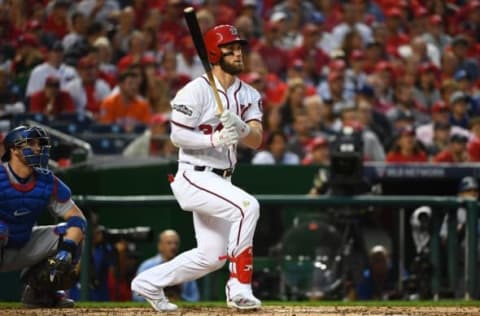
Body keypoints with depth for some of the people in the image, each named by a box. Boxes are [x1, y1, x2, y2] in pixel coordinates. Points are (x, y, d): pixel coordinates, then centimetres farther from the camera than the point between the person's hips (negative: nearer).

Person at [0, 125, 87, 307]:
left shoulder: (47, 182, -5)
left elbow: (77, 218, -6)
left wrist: (66, 250, -24)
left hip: (25, 248, 6)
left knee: (73, 234, -3)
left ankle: (39, 291, 6)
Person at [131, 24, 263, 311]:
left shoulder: (249, 95, 7)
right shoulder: (196, 91, -12)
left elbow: (256, 140, -6)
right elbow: (178, 136, -15)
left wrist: (242, 128, -28)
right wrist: (214, 139, -29)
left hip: (220, 179, 8)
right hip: (195, 177, -8)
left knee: (212, 255, 12)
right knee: (247, 206, -29)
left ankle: (150, 283, 29)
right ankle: (240, 288, -25)